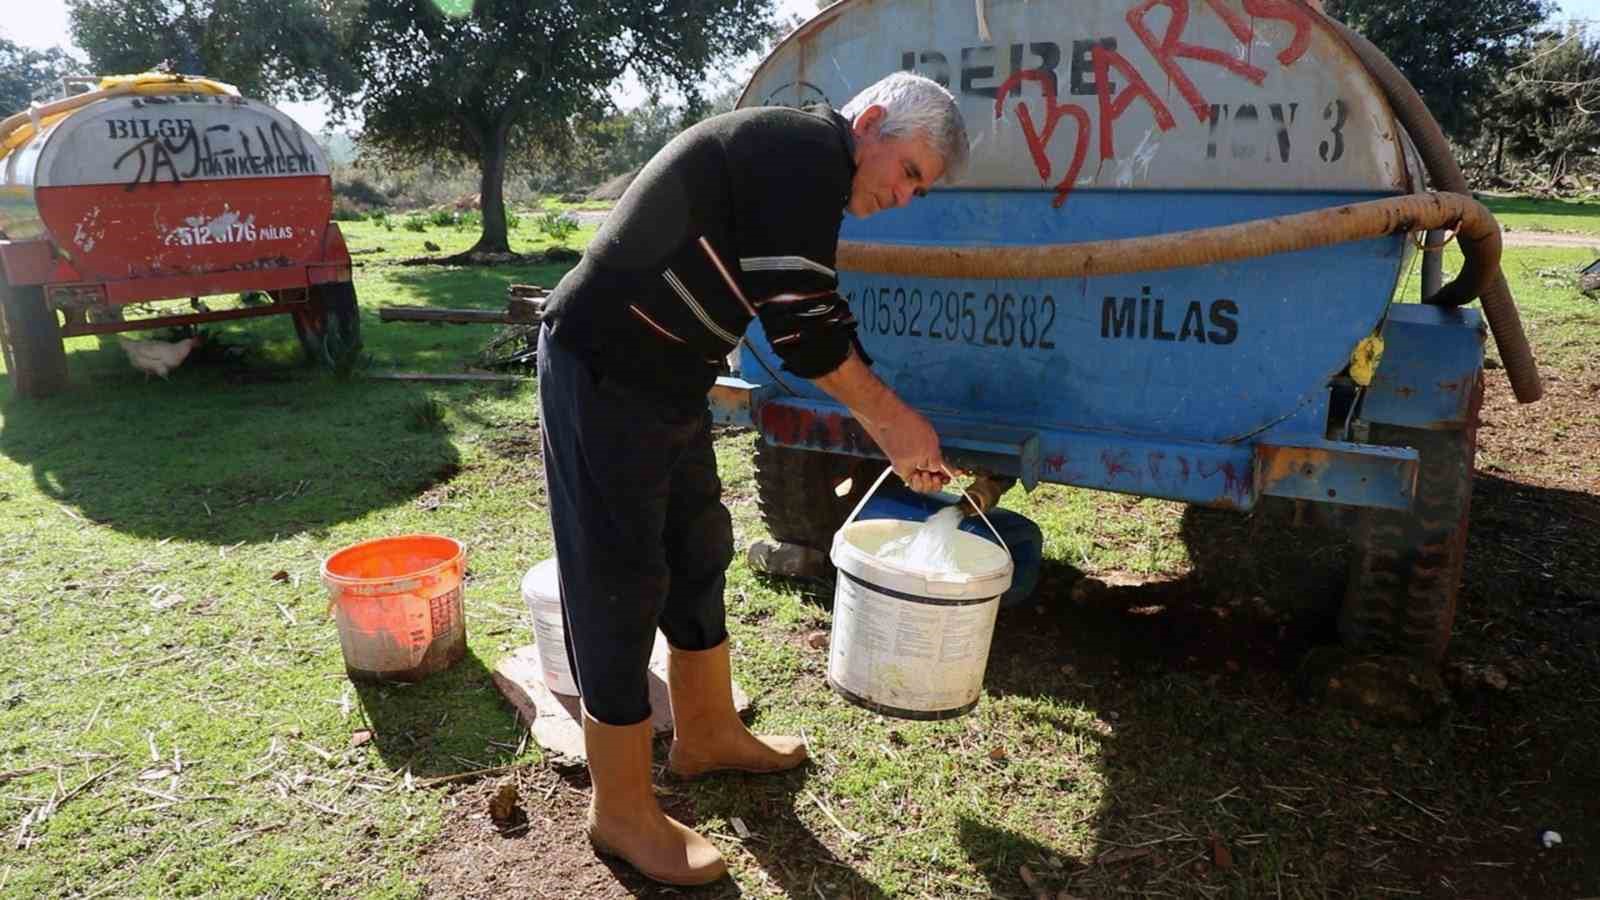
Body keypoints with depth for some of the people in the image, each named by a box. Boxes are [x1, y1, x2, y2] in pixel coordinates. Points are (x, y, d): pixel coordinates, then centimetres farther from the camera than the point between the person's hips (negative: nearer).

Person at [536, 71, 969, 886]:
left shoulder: (804, 179, 17)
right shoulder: (807, 150, -14)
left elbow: (818, 326, 20)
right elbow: (800, 323, -21)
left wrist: (888, 431, 17)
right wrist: (892, 417, -8)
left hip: (662, 380, 10)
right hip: (602, 373, -10)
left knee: (697, 552, 18)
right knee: (620, 583, -2)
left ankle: (707, 735, 36)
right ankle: (622, 812, 13)